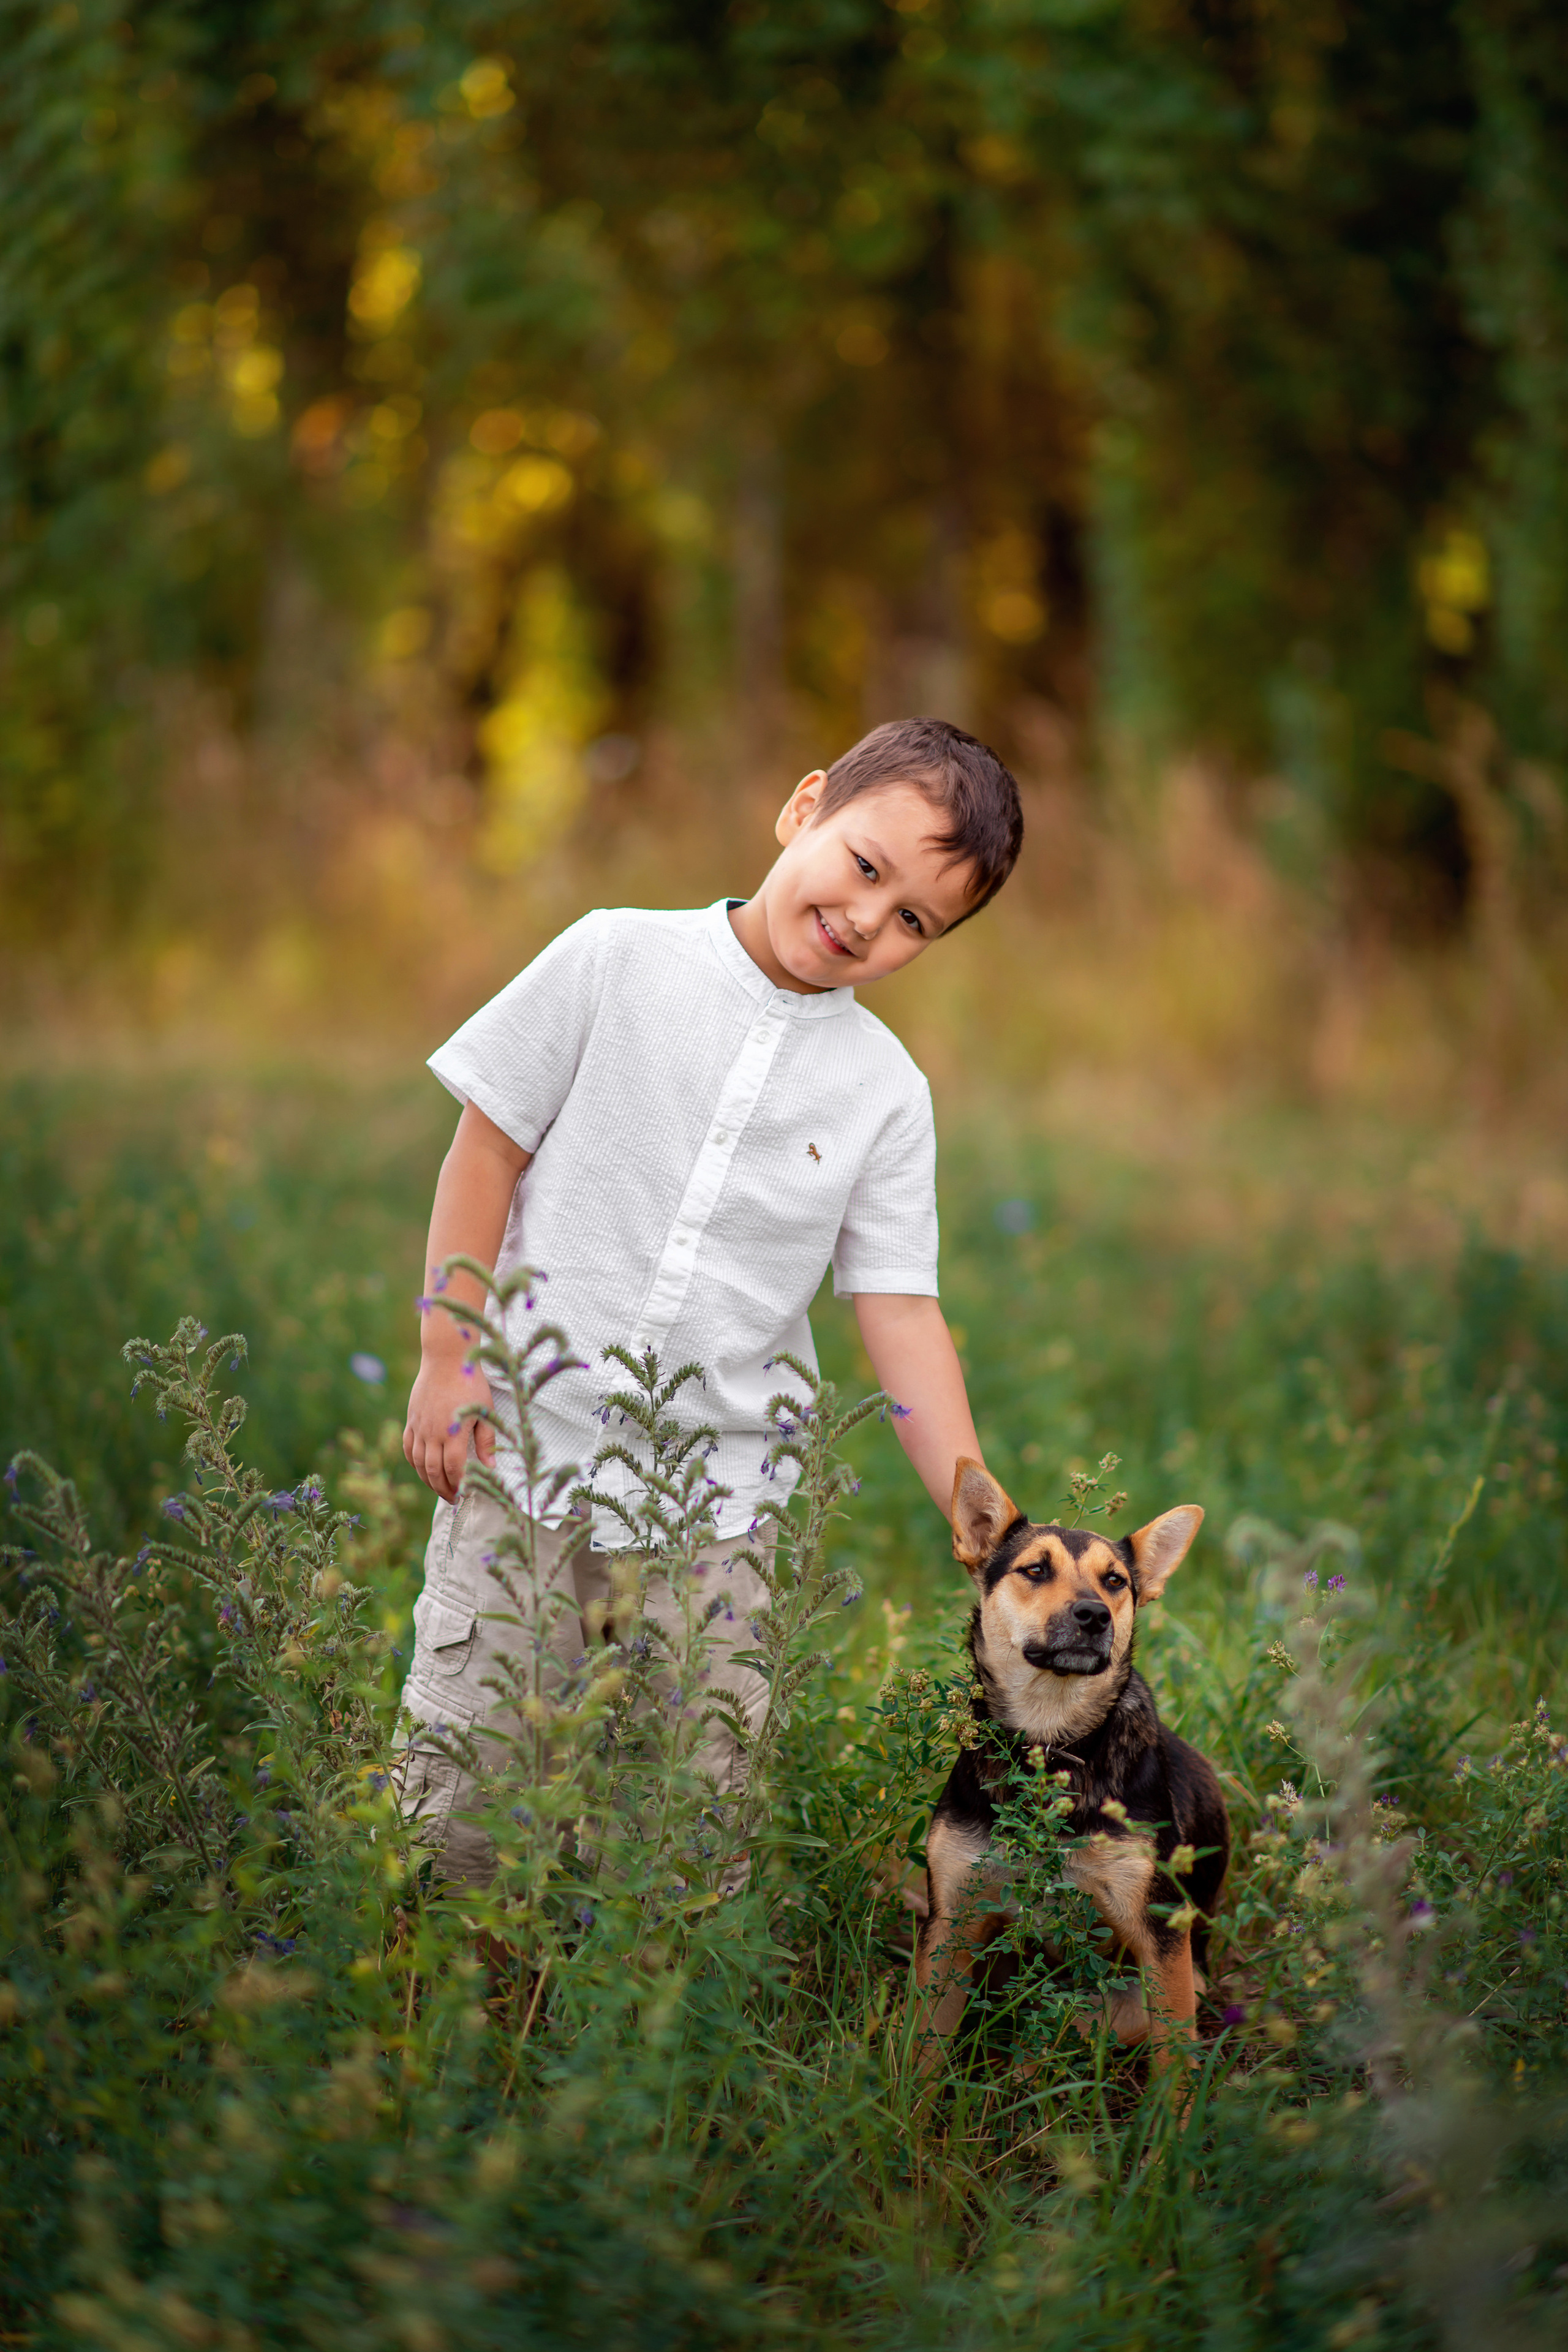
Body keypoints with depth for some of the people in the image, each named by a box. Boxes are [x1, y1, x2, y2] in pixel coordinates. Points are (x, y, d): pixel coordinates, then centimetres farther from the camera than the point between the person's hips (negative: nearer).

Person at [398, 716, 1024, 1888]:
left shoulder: (886, 1092, 2)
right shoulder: (617, 959, -3)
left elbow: (901, 1310, 2)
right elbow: (488, 1148, 2)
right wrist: (449, 1360, -2)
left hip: (714, 1502, 2)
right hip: (526, 1450, -2)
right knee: (463, 1809, -1)